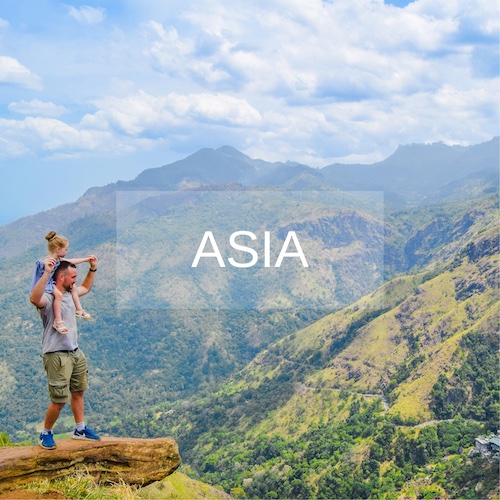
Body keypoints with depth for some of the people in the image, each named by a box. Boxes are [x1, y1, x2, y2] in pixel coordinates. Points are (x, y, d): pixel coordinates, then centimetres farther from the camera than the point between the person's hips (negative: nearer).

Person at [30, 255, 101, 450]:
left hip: (75, 353, 9)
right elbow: (34, 298, -45)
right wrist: (46, 273, -53)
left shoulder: (69, 293, 8)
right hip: (57, 356, -9)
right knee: (59, 401, -3)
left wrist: (93, 269, 19)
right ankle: (46, 434, 18)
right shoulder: (48, 298, -20)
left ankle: (80, 430, 33)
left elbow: (86, 287, 30)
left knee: (78, 392, 19)